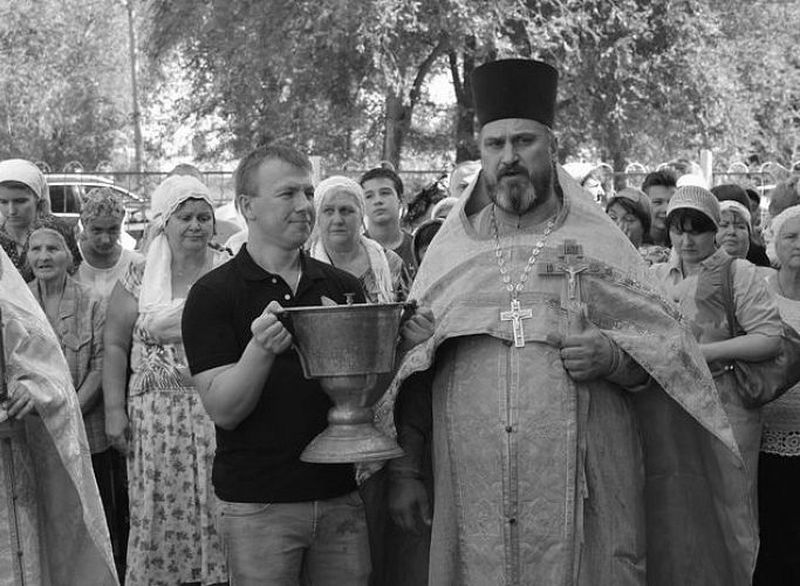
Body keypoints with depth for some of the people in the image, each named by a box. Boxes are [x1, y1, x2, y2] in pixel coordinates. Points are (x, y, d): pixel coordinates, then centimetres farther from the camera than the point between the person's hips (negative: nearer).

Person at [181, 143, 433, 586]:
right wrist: (260, 348, -28)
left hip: (340, 497, 4)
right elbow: (222, 410, -12)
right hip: (257, 506, -4)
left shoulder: (342, 287, 7)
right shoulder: (213, 294, -5)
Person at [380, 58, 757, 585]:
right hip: (474, 497, 1)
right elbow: (409, 371, 9)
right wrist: (404, 470, 2)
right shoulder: (450, 251, 10)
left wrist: (614, 358, -15)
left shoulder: (598, 242, 6)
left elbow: (670, 349, 4)